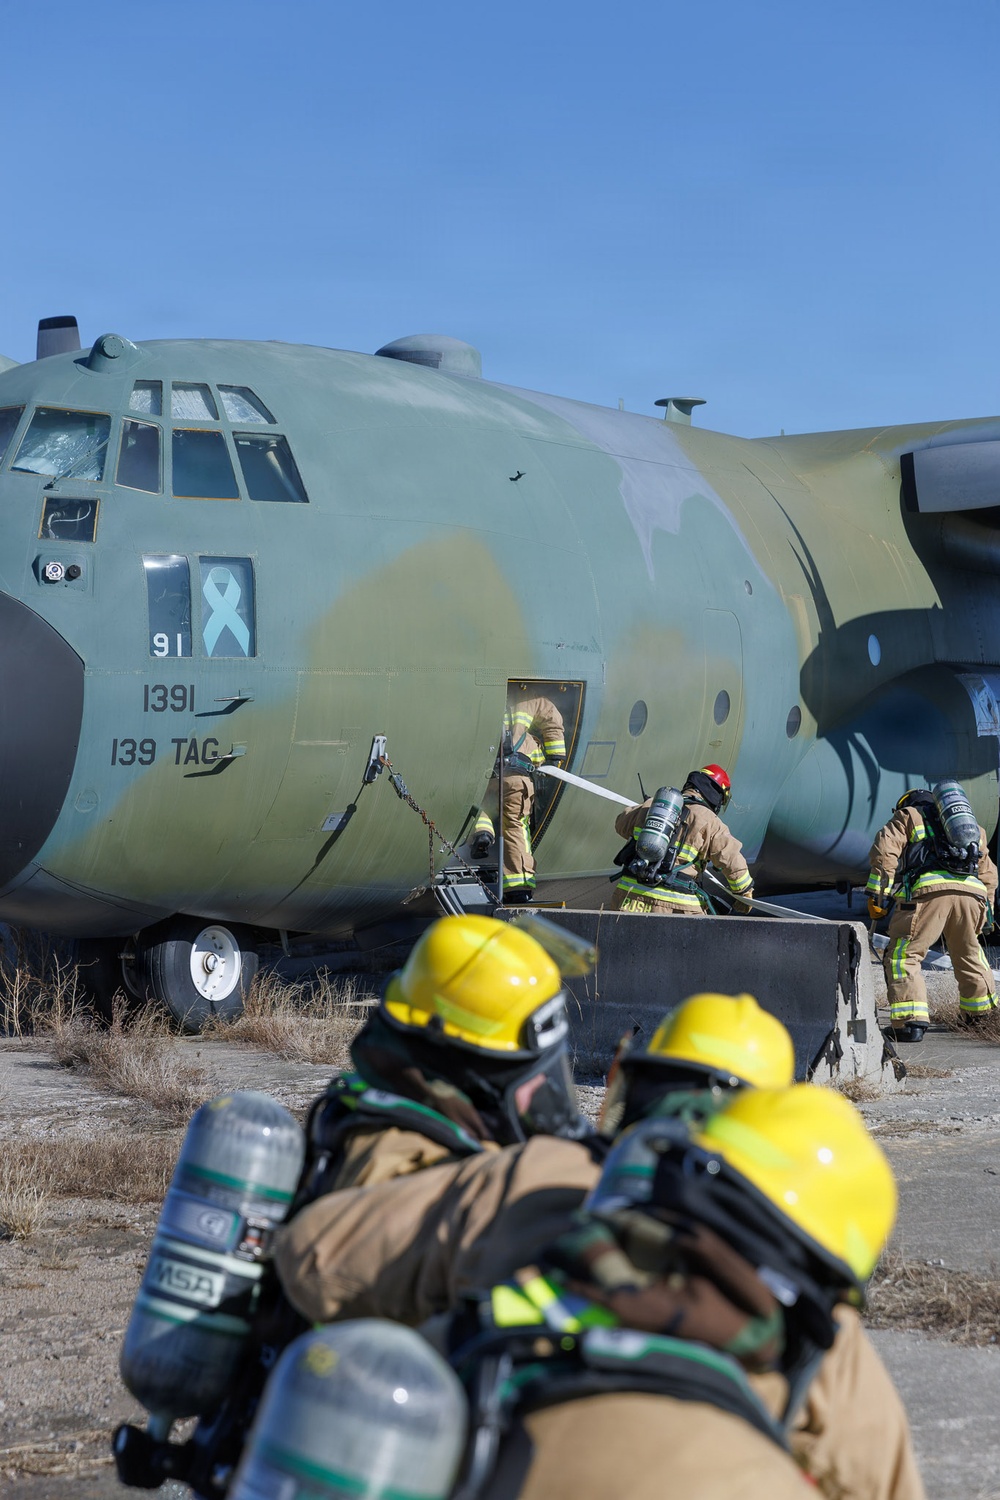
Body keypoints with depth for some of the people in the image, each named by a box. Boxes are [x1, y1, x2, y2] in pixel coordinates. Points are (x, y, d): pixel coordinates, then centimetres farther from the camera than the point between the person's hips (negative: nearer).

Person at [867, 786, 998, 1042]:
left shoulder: (908, 816, 23)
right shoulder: (972, 827, 38)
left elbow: (885, 851, 5)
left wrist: (877, 895, 3)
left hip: (928, 889, -5)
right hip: (972, 893, 5)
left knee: (902, 957, -2)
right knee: (968, 953, 27)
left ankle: (911, 1021, -17)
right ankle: (977, 1011, 42)